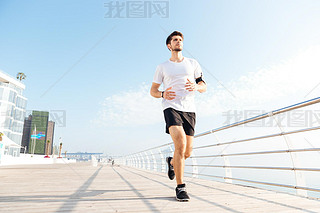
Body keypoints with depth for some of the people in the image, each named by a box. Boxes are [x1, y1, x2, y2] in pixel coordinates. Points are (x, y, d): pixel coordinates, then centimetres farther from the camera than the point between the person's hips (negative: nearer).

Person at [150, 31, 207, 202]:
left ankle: (172, 162, 40)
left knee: (187, 152, 4)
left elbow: (204, 86, 13)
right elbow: (152, 91, 13)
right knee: (180, 144, -23)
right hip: (171, 107, -3)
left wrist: (196, 87, -11)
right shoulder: (162, 67, 12)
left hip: (189, 110, 3)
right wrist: (163, 94, -10)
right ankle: (180, 187, -8)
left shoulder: (193, 64, 17)